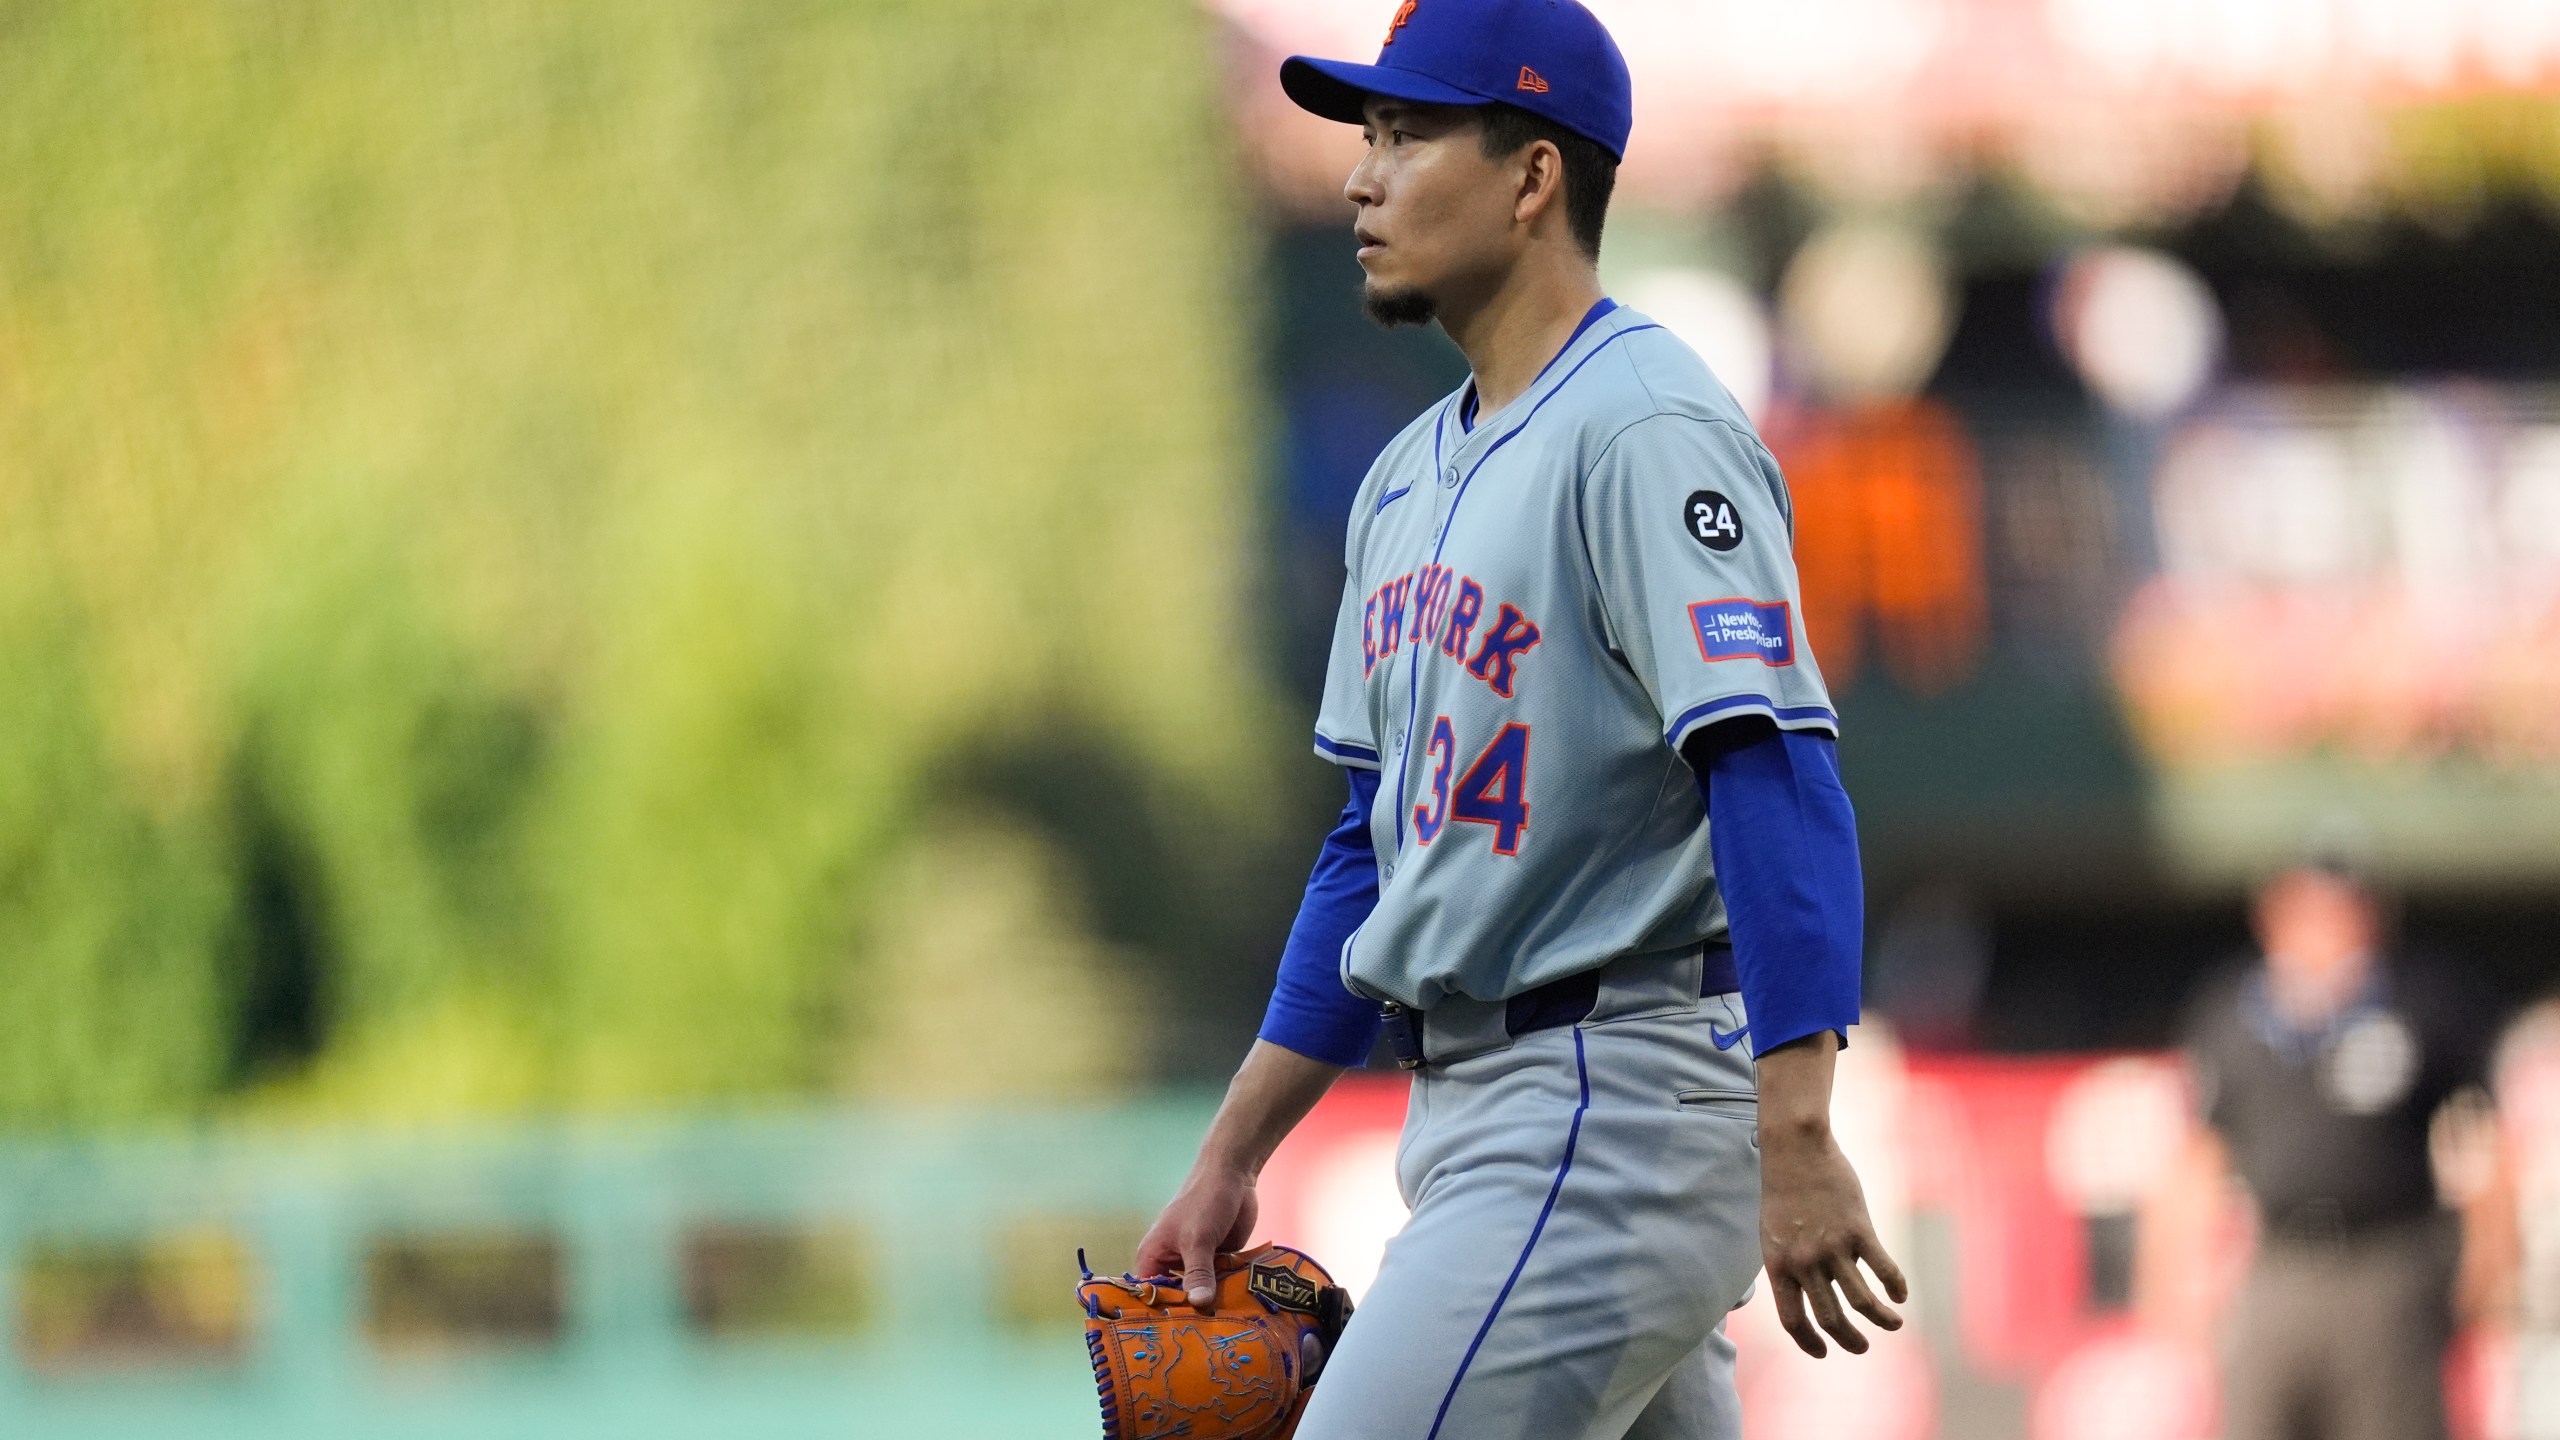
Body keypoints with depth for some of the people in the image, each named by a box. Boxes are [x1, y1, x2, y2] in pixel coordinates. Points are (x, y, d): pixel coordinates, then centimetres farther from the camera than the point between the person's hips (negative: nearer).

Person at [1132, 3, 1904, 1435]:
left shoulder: (1646, 431, -13)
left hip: (1623, 1107, -10)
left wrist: (1796, 1142, -31)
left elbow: (1779, 779, -23)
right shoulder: (1412, 480, 17)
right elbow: (1379, 843, 24)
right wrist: (1231, 1161, 20)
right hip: (1478, 1108, 10)